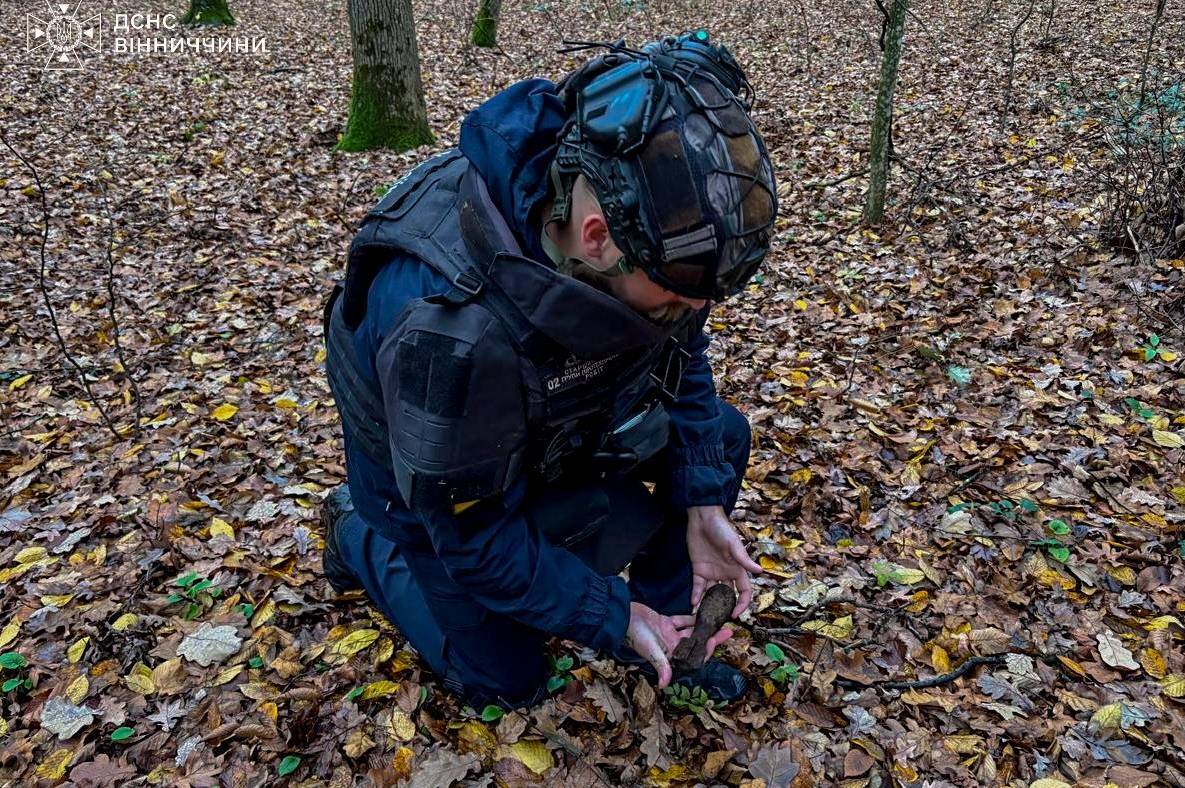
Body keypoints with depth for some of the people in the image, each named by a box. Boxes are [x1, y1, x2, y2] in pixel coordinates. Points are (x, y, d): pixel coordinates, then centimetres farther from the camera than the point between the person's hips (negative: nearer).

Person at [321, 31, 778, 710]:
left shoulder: (645, 213, -27)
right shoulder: (445, 323, -44)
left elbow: (680, 350, -8)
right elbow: (472, 534, -28)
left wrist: (702, 501, -15)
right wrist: (612, 617, -21)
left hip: (558, 419, 5)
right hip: (439, 484, -5)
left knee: (723, 437, -7)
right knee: (507, 678, 6)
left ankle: (669, 625, 13)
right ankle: (361, 539, 24)